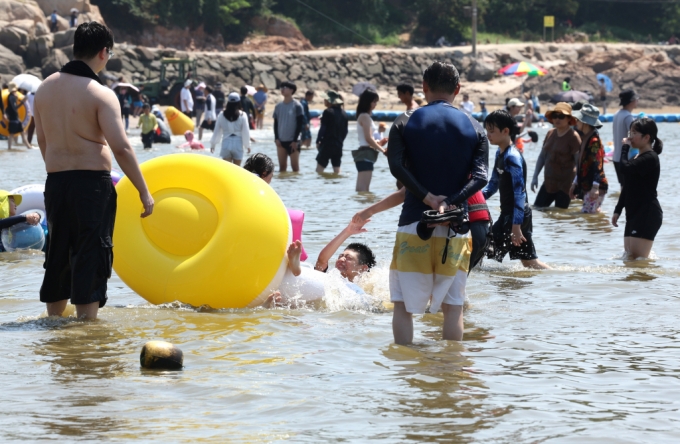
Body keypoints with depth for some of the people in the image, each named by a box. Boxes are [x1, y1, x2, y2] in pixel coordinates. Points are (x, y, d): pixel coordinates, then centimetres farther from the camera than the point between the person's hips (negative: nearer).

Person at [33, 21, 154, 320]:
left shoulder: (45, 88, 7)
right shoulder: (100, 94, -13)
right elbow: (121, 147, -18)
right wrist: (144, 193, -13)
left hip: (55, 183, 6)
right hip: (92, 183, -6)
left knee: (58, 254, 17)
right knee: (91, 256, -2)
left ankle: (54, 317, 26)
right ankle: (87, 322, -3)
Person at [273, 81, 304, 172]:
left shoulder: (296, 106, -5)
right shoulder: (278, 106, 9)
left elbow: (300, 124, -7)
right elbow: (276, 123, 13)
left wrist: (295, 140, -12)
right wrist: (276, 138, 1)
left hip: (293, 141, -5)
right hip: (281, 141, 5)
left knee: (295, 166, -4)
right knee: (282, 166, 6)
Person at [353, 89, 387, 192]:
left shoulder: (364, 116, 18)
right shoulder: (365, 116, -10)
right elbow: (368, 139, -15)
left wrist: (379, 143, 5)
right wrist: (383, 150, -7)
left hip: (364, 154, 10)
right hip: (366, 154, -10)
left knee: (362, 189, 7)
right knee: (363, 189, -14)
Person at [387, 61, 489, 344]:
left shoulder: (405, 124, 4)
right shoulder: (474, 128, 6)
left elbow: (397, 167, -13)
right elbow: (480, 177, -8)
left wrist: (427, 198, -14)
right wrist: (450, 203, -16)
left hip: (414, 224, -1)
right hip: (455, 227, 1)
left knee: (403, 304, 6)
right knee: (453, 306, 8)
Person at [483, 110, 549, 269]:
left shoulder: (512, 157, -18)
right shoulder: (500, 154, 11)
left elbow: (519, 193, -22)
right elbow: (494, 184, 22)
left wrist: (516, 225, -24)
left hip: (516, 215, -10)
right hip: (507, 214, 10)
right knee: (529, 262, 12)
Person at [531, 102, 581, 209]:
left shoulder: (573, 137, -11)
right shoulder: (550, 134, 8)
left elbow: (579, 162, -14)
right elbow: (542, 156, 16)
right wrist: (535, 177, 11)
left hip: (565, 184, -7)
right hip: (549, 183, 7)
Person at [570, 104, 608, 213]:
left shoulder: (594, 140, -14)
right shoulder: (585, 138, 16)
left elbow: (598, 164, -21)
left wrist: (595, 187, -28)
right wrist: (575, 184, 26)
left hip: (594, 187, -10)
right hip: (586, 186, 10)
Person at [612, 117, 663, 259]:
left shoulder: (650, 158, -14)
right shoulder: (638, 158, 17)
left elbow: (626, 169, -26)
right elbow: (628, 187, 22)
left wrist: (625, 147, -11)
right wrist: (618, 210, 20)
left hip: (648, 214, -10)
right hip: (634, 213, 10)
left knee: (638, 257, -14)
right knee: (629, 256, 9)